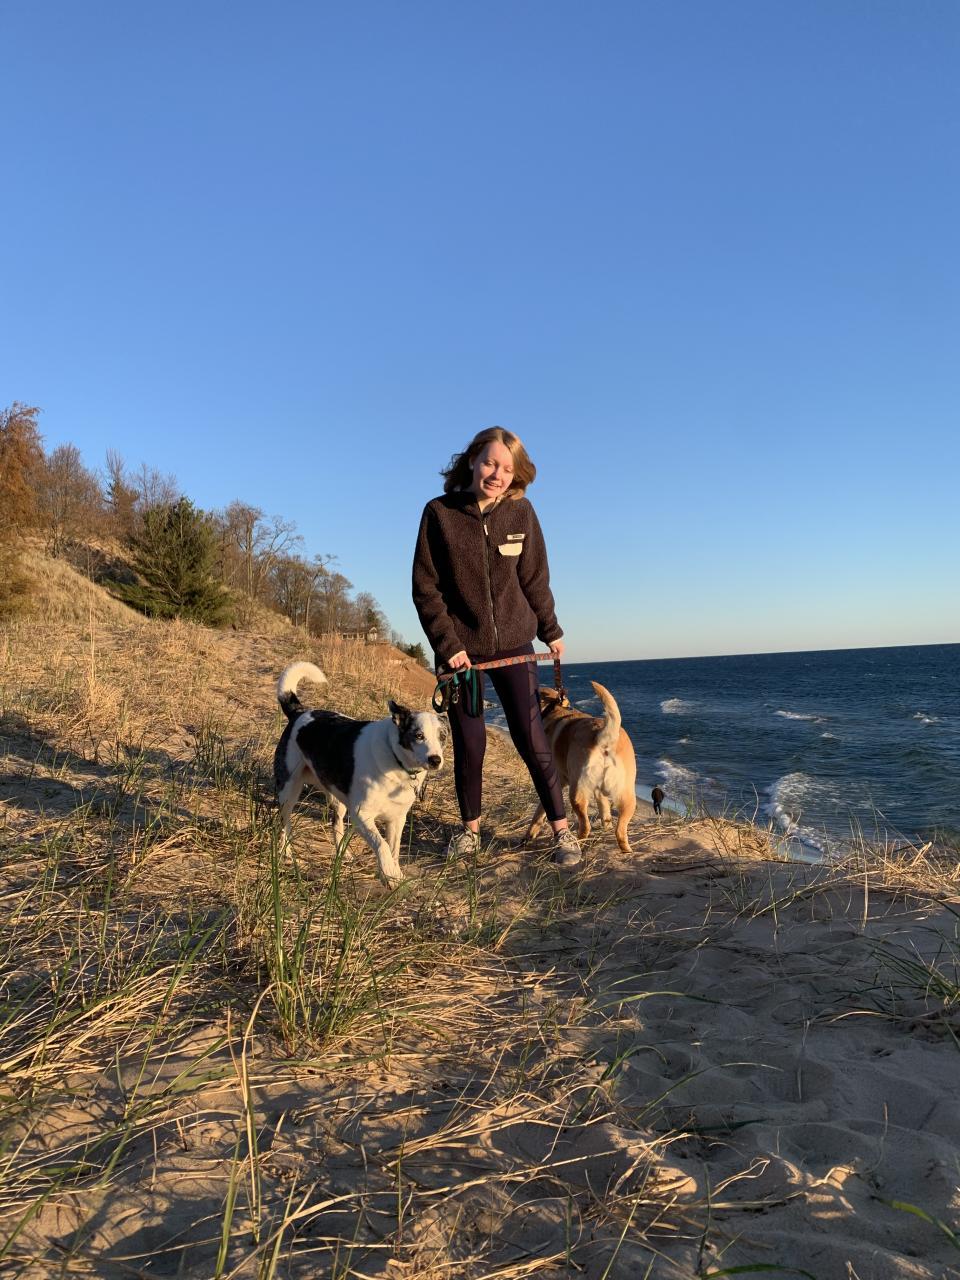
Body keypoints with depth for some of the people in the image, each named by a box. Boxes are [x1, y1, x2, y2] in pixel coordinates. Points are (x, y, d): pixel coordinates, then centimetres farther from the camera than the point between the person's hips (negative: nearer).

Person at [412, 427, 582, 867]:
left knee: (531, 739, 0)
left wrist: (551, 630, 12)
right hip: (460, 649, 0)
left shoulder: (520, 512, -3)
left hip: (513, 644, 1)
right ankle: (470, 829, 26)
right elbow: (425, 588, -6)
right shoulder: (440, 513, -7)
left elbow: (535, 578, 6)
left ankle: (562, 831, 11)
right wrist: (447, 644, -11)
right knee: (468, 743, 7)